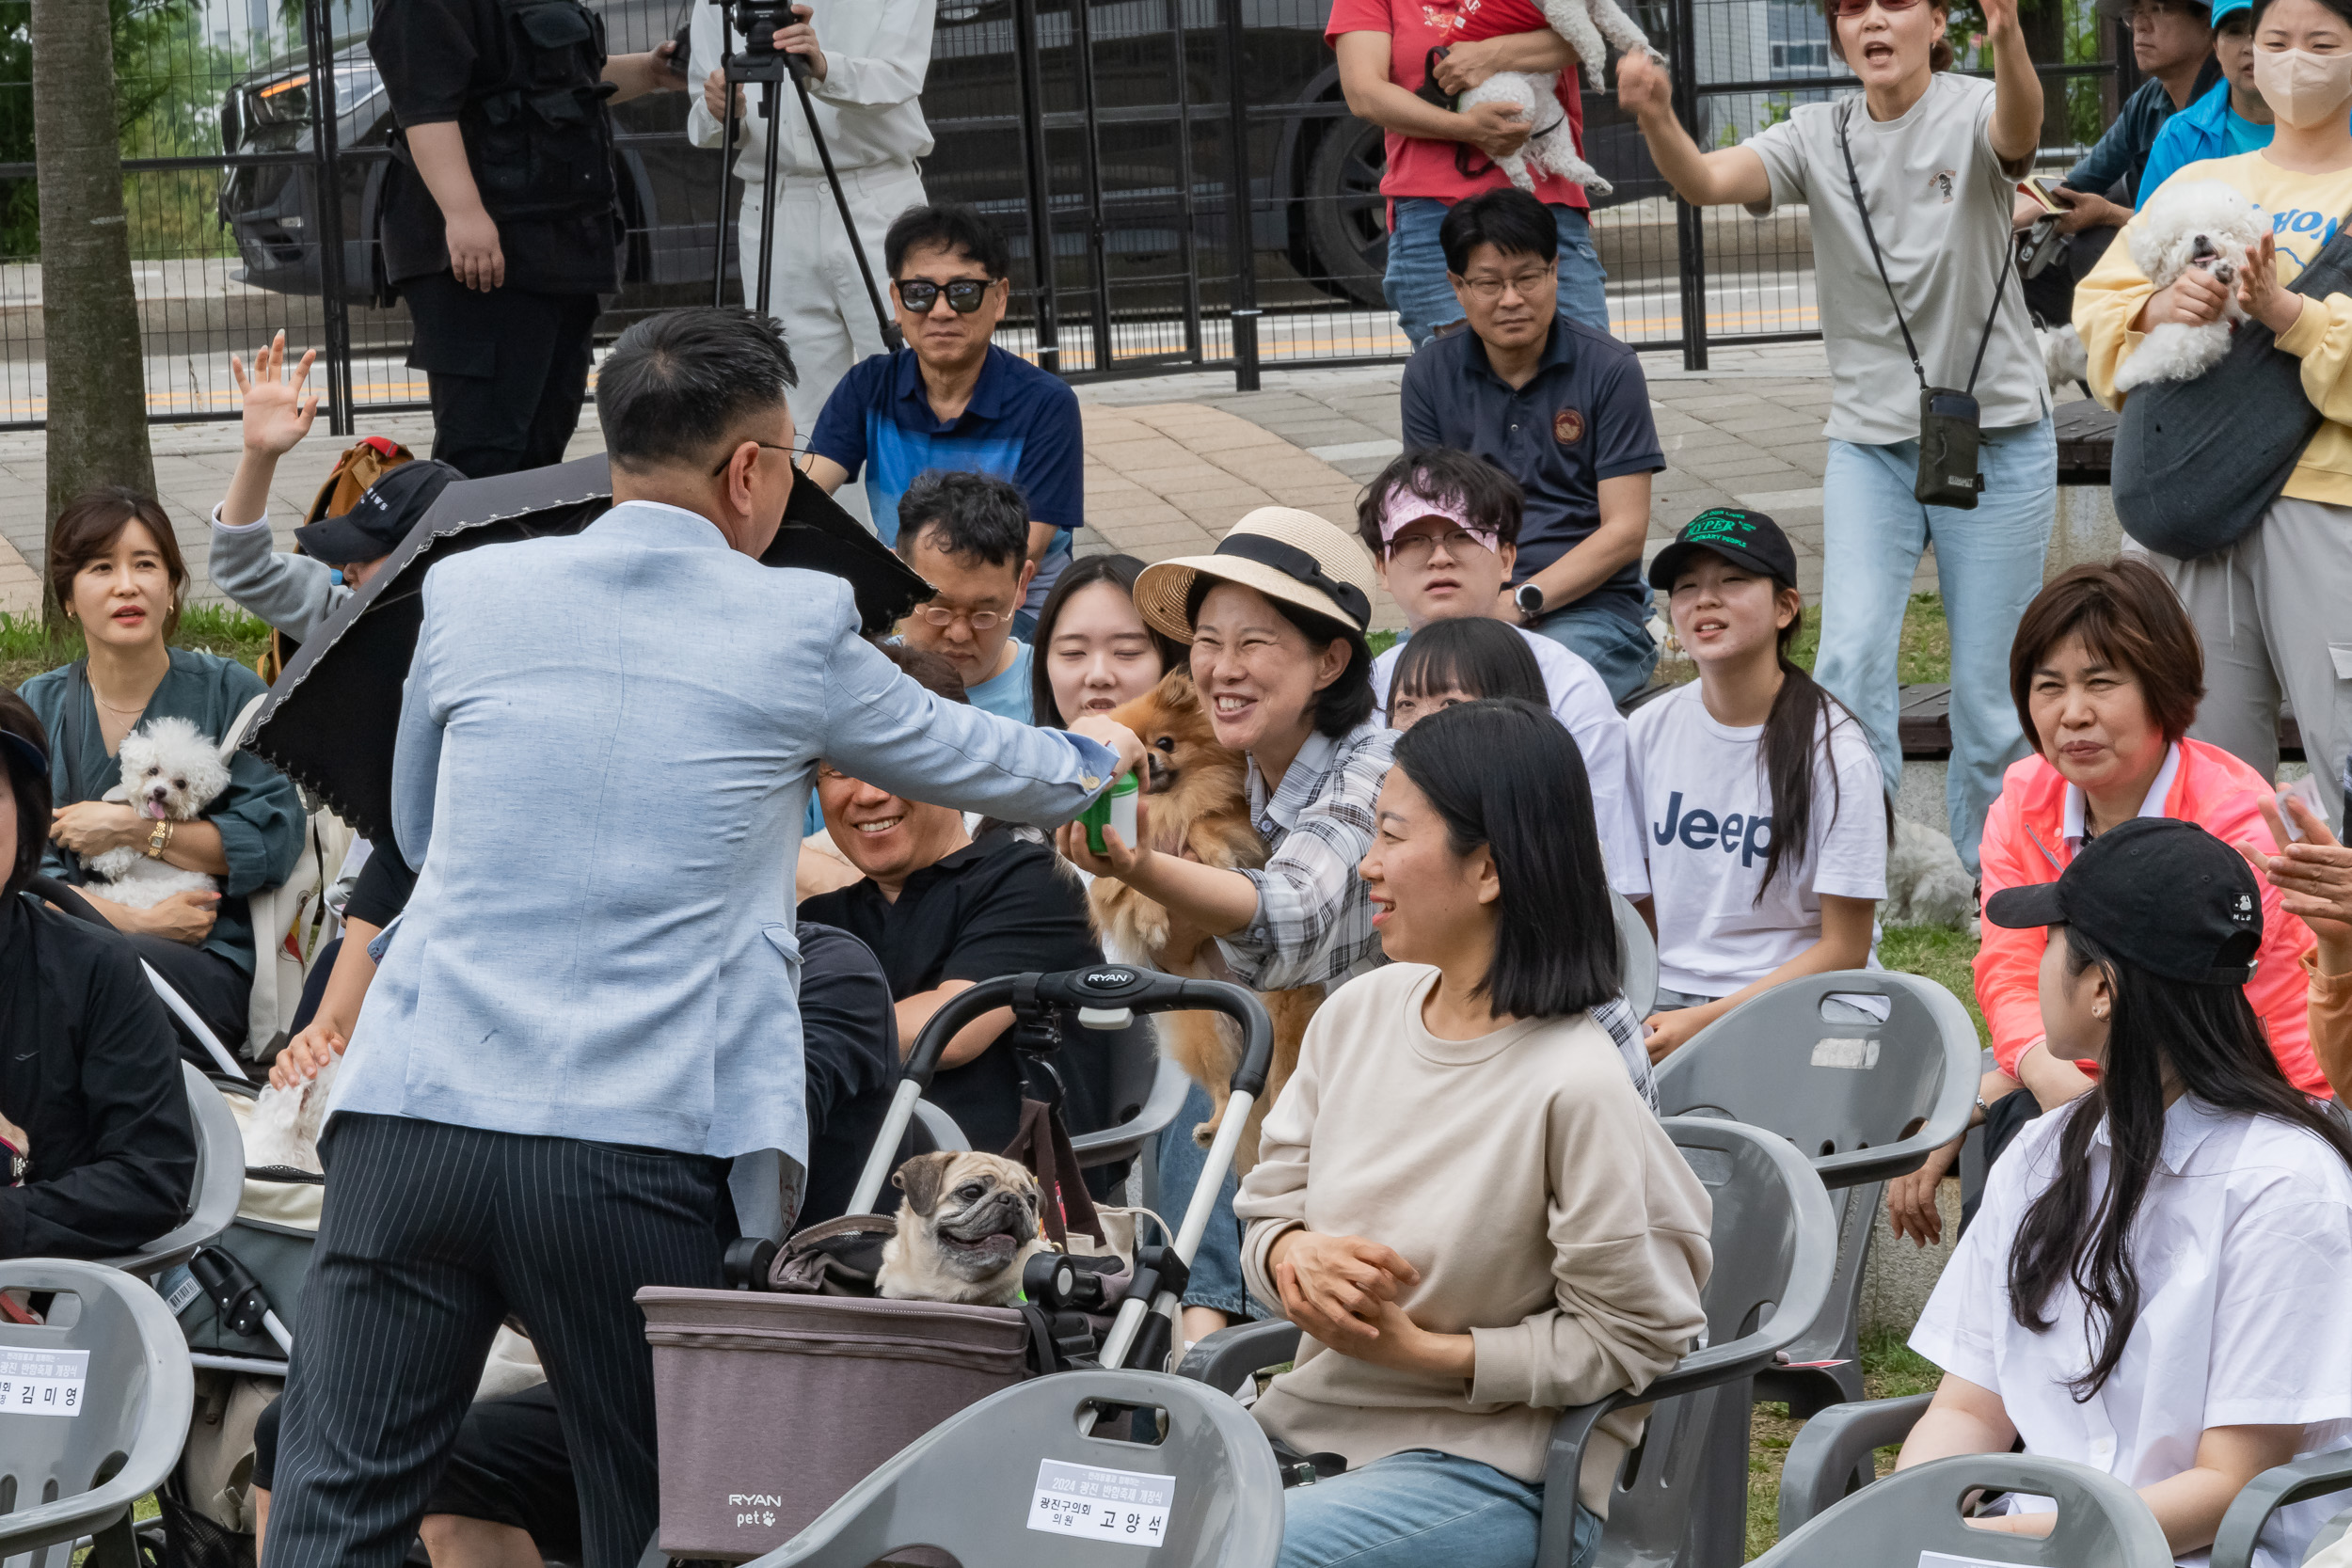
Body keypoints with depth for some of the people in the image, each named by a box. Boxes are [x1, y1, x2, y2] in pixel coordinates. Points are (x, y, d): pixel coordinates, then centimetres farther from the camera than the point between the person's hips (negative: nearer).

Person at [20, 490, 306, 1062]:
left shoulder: (228, 693, 6)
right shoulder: (37, 708, 12)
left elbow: (275, 841, -2)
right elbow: (27, 869, 3)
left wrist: (134, 829, -8)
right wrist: (135, 922, -13)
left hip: (209, 965, -2)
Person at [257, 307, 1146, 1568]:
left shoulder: (468, 595, 10)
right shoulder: (794, 629, 4)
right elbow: (985, 769, 22)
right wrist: (1096, 754, 46)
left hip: (411, 1120, 2)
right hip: (638, 1155, -1)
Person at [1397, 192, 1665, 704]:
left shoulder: (1609, 370, 2)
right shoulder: (1430, 375, 10)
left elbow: (1624, 531, -2)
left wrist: (1522, 601, -13)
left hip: (1587, 603, -3)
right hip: (1470, 600, 3)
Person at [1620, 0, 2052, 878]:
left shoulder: (1971, 114, -8)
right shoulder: (1819, 138, 1)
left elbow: (2019, 130, -33)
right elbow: (1707, 181, -16)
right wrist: (1656, 122, -39)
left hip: (1997, 437, -2)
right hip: (1870, 437, 2)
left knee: (1988, 688, 3)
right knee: (1850, 657, -15)